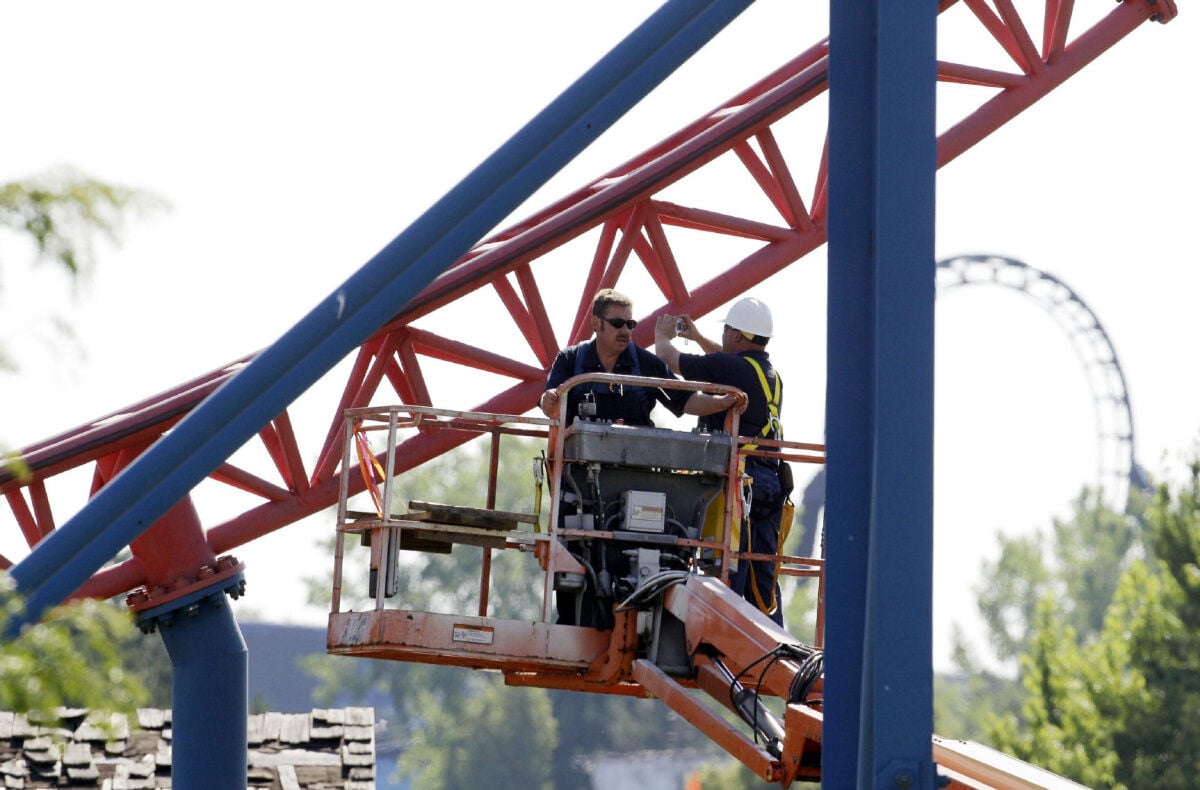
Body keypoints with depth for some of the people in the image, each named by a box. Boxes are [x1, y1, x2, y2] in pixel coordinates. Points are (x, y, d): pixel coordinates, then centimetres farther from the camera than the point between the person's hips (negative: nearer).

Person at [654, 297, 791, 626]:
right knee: (763, 575, 9)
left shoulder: (725, 366, -7)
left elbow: (670, 359, 4)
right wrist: (698, 337, 50)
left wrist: (662, 335, 27)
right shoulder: (771, 374, 18)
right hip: (772, 482, 8)